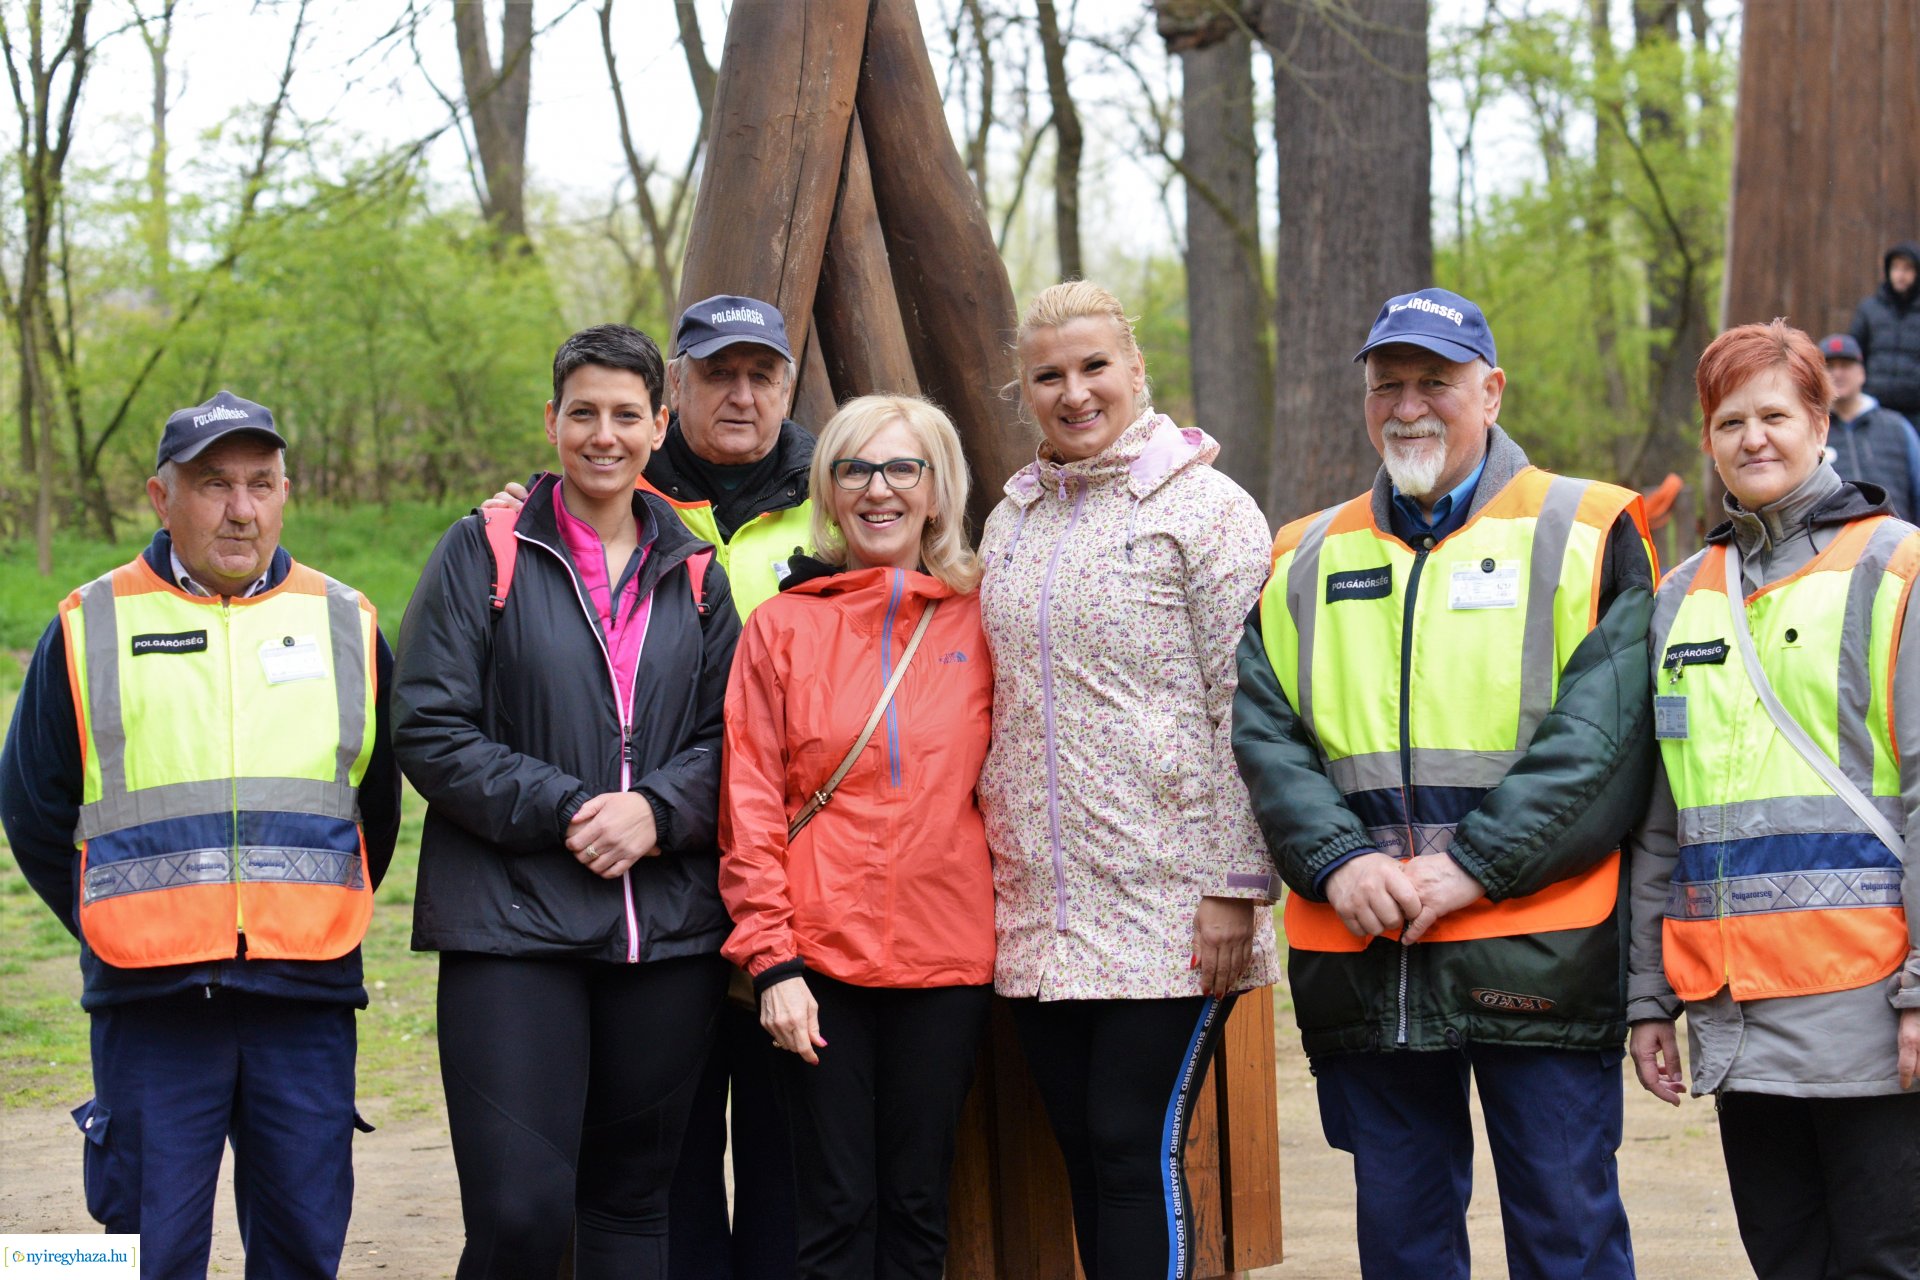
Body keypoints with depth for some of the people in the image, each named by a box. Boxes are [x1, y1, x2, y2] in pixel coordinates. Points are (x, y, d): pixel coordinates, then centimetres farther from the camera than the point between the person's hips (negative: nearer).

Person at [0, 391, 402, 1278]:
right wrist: (114, 928, 11)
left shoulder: (345, 625, 11)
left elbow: (378, 808, 21)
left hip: (306, 1003, 2)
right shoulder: (91, 629, 5)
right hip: (151, 1004, -2)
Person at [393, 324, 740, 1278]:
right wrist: (563, 812, -12)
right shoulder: (483, 554, 3)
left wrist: (654, 811, -10)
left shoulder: (694, 575, 13)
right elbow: (427, 728, -3)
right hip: (512, 923, -3)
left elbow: (729, 733, 10)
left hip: (668, 932, 4)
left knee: (632, 1199, 9)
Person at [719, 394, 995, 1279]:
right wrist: (771, 959, -6)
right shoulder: (784, 624, 4)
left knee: (917, 1206, 8)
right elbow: (750, 805, 0)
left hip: (947, 956, 1)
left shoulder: (978, 623, 7)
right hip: (821, 959, -1)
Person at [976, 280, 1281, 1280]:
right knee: (1084, 1151, 8)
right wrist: (999, 860, 16)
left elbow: (1246, 712, -8)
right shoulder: (1011, 522, 16)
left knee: (1138, 1151, -8)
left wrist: (1235, 886, -13)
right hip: (1039, 910, 6)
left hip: (1167, 912, -6)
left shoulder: (1205, 509, -4)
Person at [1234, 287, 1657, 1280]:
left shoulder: (1586, 536, 2)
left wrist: (1477, 864, -16)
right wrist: (1336, 861, -10)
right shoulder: (1308, 559, 15)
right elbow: (1263, 731, 6)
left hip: (1535, 958, -4)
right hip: (1359, 963, 4)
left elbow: (1601, 734, -8)